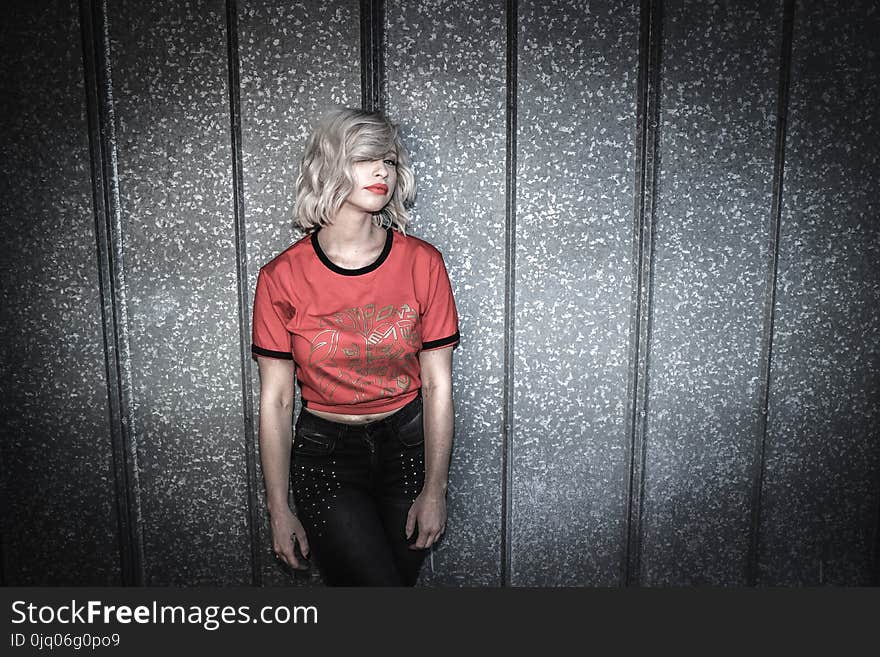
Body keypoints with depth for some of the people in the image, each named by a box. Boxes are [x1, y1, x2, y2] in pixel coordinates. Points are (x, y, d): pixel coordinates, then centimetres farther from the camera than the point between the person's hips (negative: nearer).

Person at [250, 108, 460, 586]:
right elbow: (275, 401, -5)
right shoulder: (282, 277, -10)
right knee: (380, 584, -11)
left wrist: (434, 490, -5)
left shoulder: (421, 263, -7)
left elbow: (437, 385, -4)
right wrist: (279, 510, -2)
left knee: (401, 576, 11)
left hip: (407, 443, 2)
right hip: (324, 453, -1)